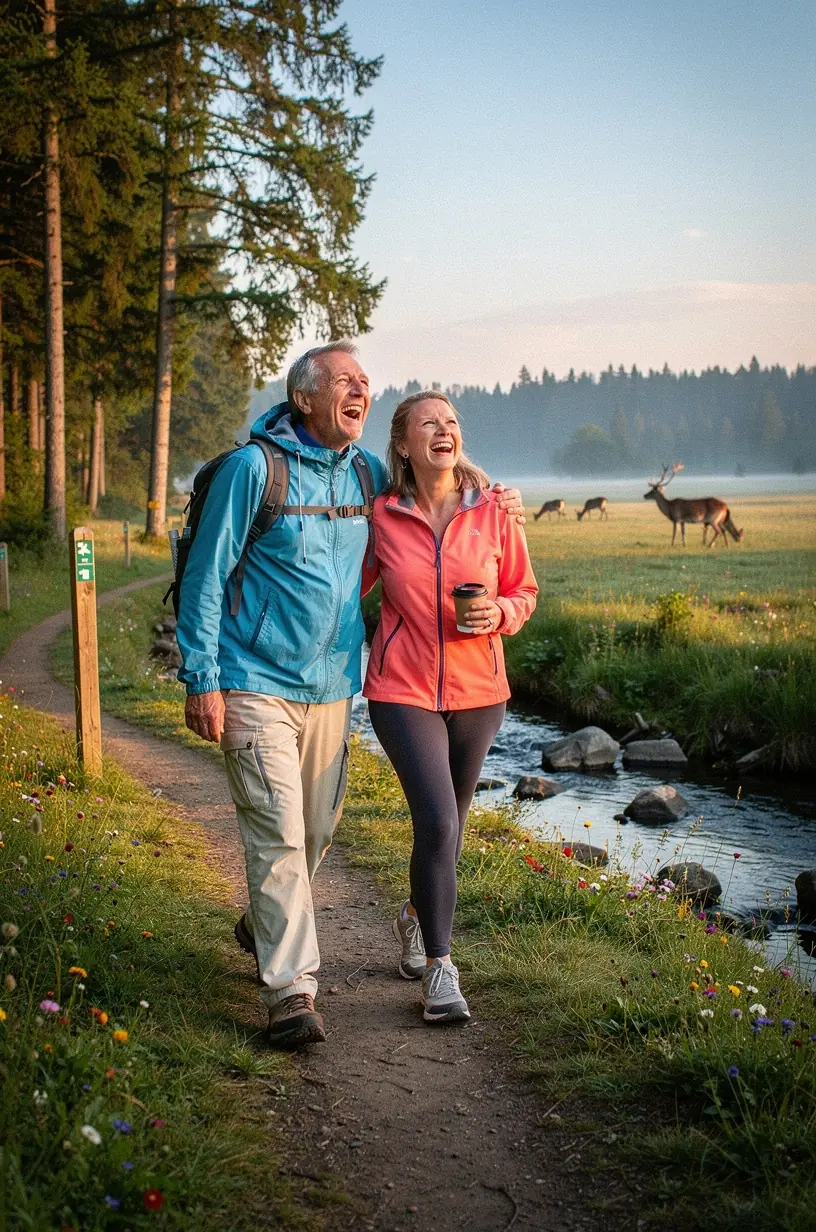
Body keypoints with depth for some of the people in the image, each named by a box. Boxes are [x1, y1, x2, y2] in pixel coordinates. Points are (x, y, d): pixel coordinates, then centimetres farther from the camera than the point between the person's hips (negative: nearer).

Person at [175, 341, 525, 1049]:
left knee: (318, 830, 14)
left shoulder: (368, 473, 8)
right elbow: (207, 576, -7)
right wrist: (202, 678, -12)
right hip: (255, 684, -6)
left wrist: (493, 506, 11)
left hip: (331, 686, 6)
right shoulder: (253, 468, -9)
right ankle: (291, 992, -9)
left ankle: (263, 924, 40)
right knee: (278, 833, -12)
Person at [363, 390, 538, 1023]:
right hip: (403, 690, -3)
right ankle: (439, 969, -1)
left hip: (478, 691, 3)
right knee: (438, 823, -15)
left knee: (446, 823, 17)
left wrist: (498, 614, -13)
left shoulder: (495, 513, -3)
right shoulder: (379, 517, -5)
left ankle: (417, 916, 46)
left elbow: (524, 593, 7)